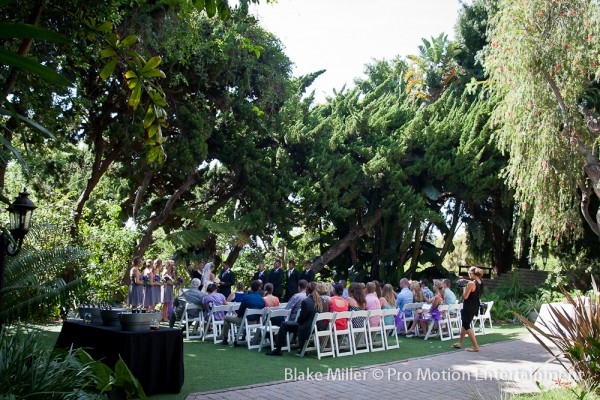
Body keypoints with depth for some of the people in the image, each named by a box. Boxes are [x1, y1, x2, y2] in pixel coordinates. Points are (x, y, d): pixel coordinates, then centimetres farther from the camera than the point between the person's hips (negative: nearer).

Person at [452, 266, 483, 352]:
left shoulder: (471, 283, -23)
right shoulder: (479, 282, 2)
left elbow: (465, 297, -20)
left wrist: (464, 289, -4)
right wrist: (467, 281, 13)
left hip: (468, 307, -9)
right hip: (475, 306, 9)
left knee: (466, 326, 1)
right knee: (465, 323, 20)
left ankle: (475, 346, -2)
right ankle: (460, 343, 31)